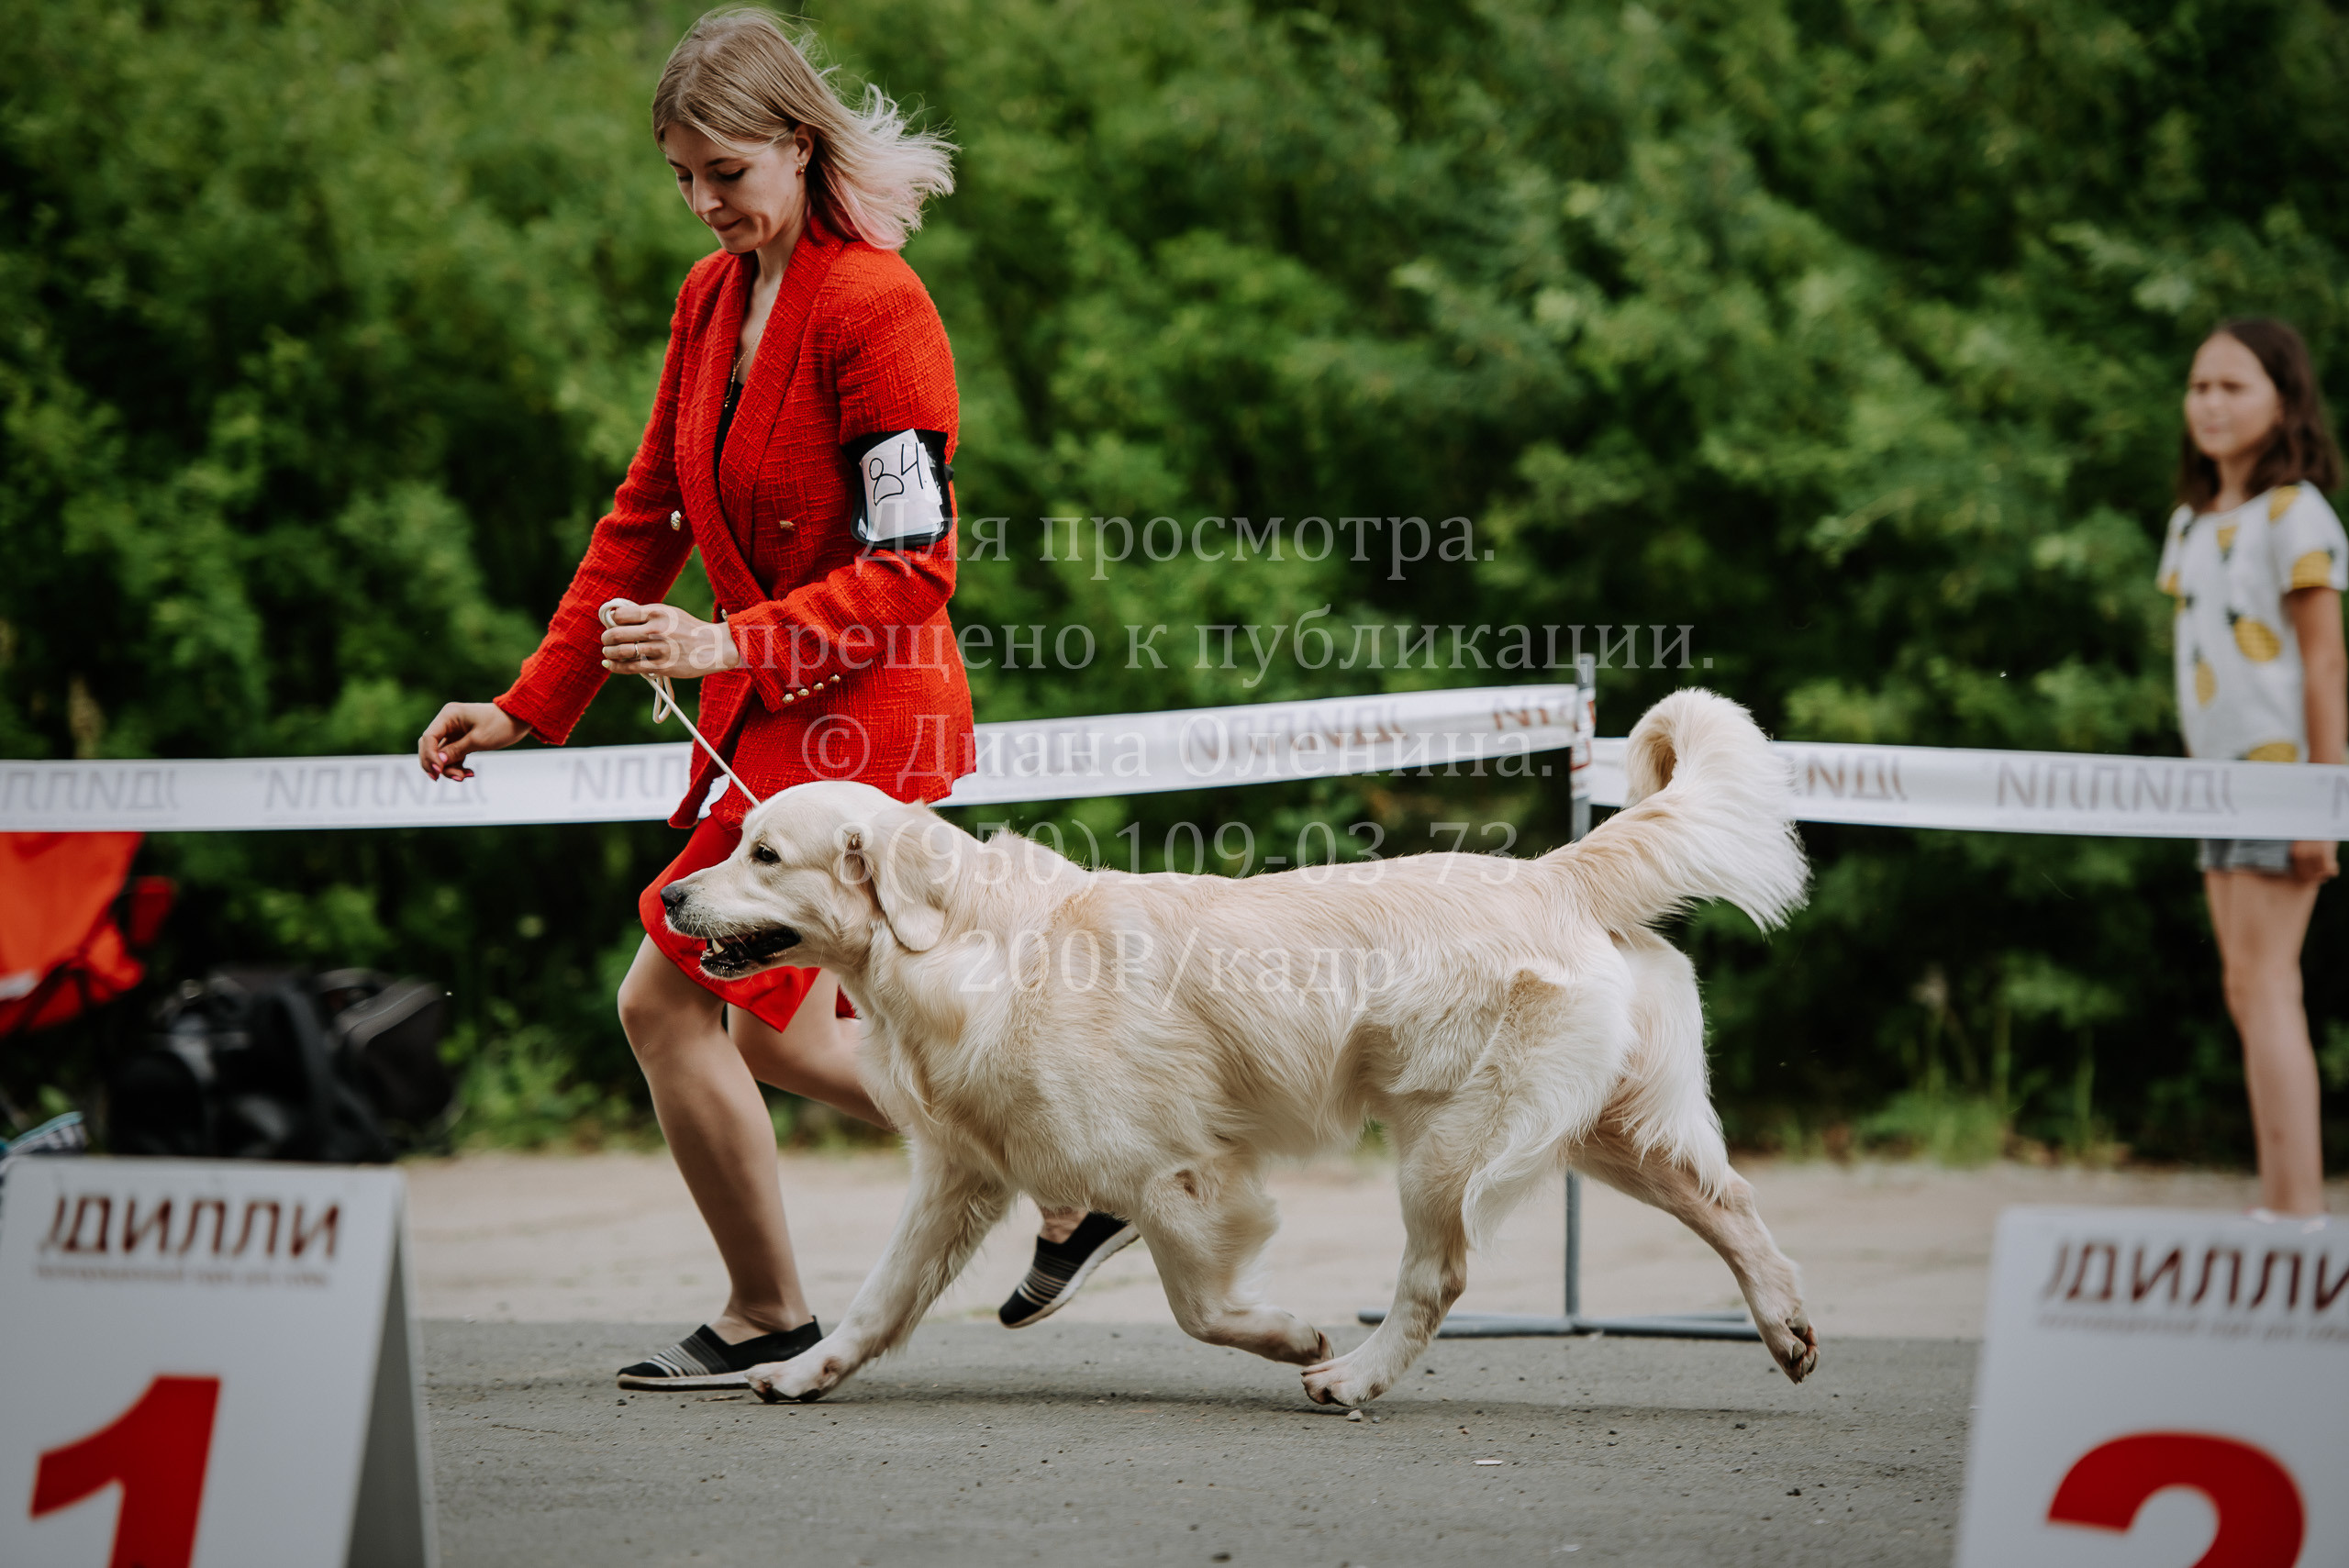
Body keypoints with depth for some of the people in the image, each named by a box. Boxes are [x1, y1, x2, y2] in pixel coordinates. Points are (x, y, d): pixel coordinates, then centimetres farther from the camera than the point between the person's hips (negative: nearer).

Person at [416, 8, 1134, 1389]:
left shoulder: (875, 306, -18)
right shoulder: (715, 297, 8)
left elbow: (910, 569, -20)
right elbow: (648, 518, 13)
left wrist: (726, 645, -29)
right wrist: (531, 705, 9)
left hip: (862, 713, -9)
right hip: (763, 714, 9)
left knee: (668, 1000, -8)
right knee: (779, 1036, 14)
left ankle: (770, 1316, 8)